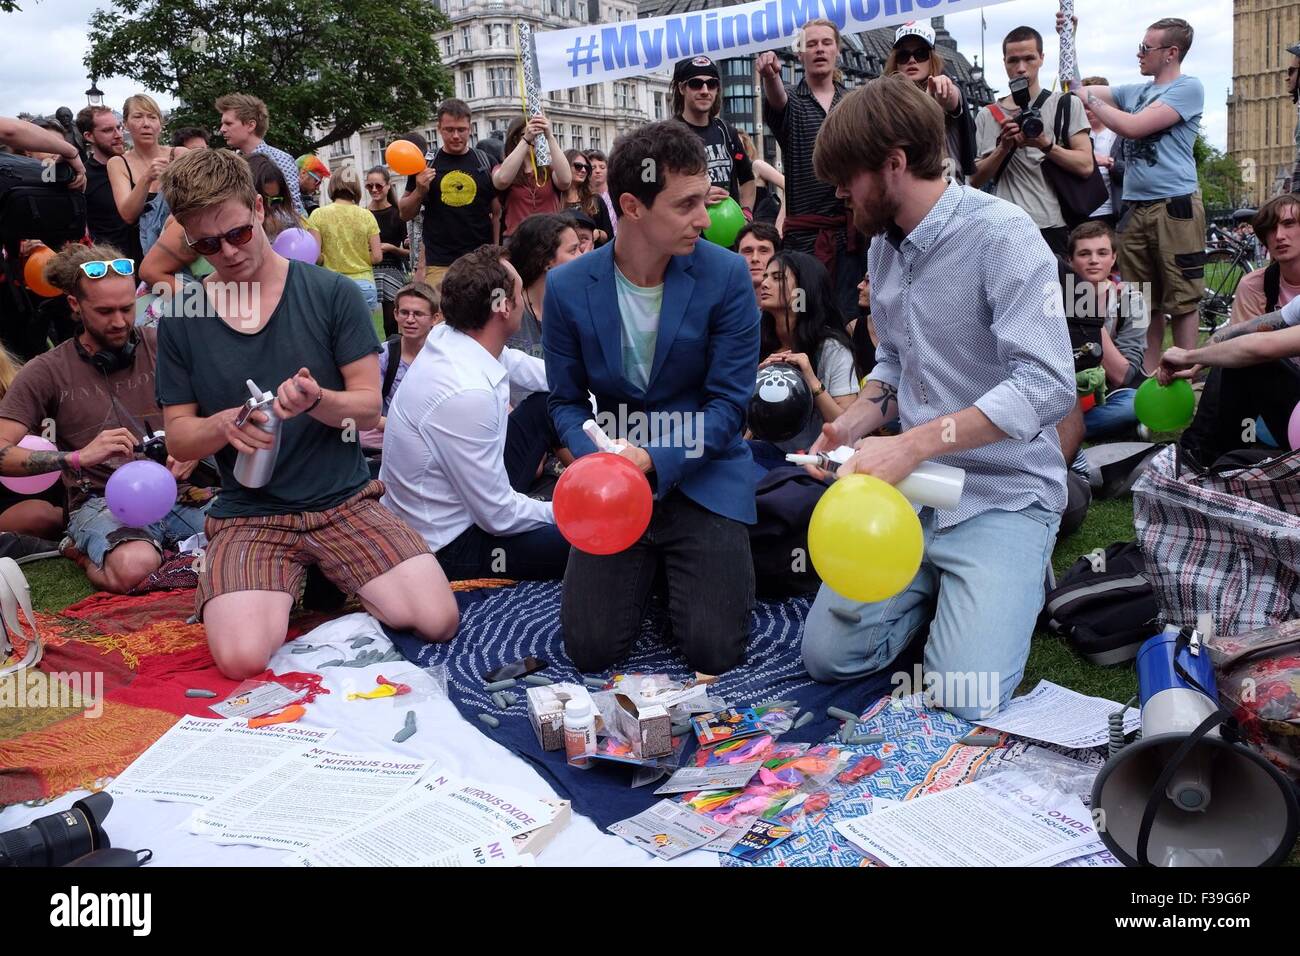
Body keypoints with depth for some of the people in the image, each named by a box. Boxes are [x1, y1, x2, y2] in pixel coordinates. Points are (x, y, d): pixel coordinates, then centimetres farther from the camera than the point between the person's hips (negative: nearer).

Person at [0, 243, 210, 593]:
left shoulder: (159, 346, 8)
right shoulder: (48, 372, 3)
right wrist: (78, 457, -21)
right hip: (101, 501, -3)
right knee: (135, 568, -36)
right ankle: (84, 553, 2)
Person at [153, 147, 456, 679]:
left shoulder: (332, 294, -2)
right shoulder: (181, 321, 4)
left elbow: (369, 408, -2)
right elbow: (177, 438, 6)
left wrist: (316, 401, -25)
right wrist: (224, 424, -18)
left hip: (344, 501, 0)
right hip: (248, 515, 0)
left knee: (438, 621, -19)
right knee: (243, 660, -26)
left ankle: (329, 579, 10)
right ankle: (292, 582, 8)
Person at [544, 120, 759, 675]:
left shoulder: (727, 276, -11)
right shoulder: (567, 287, -5)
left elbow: (729, 402, -10)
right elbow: (566, 399, 4)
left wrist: (655, 462, -23)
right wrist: (598, 460, -17)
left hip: (702, 473, -1)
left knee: (714, 650, -10)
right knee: (590, 649, -4)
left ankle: (685, 564, 21)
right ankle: (645, 567, 26)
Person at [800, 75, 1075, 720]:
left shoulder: (1001, 234, -17)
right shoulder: (883, 245, 7)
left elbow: (1047, 384, -26)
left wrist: (912, 444, -30)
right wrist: (856, 420, -2)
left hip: (1003, 494, -6)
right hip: (912, 490, 6)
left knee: (964, 700, -15)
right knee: (827, 656, -1)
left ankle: (1017, 580, 13)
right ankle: (941, 588, 22)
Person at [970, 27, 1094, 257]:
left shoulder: (1067, 104, 7)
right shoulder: (987, 115, 11)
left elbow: (1085, 166, -3)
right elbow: (975, 180, 4)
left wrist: (1046, 145, -16)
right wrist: (1004, 147, -10)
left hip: (1055, 228, -1)